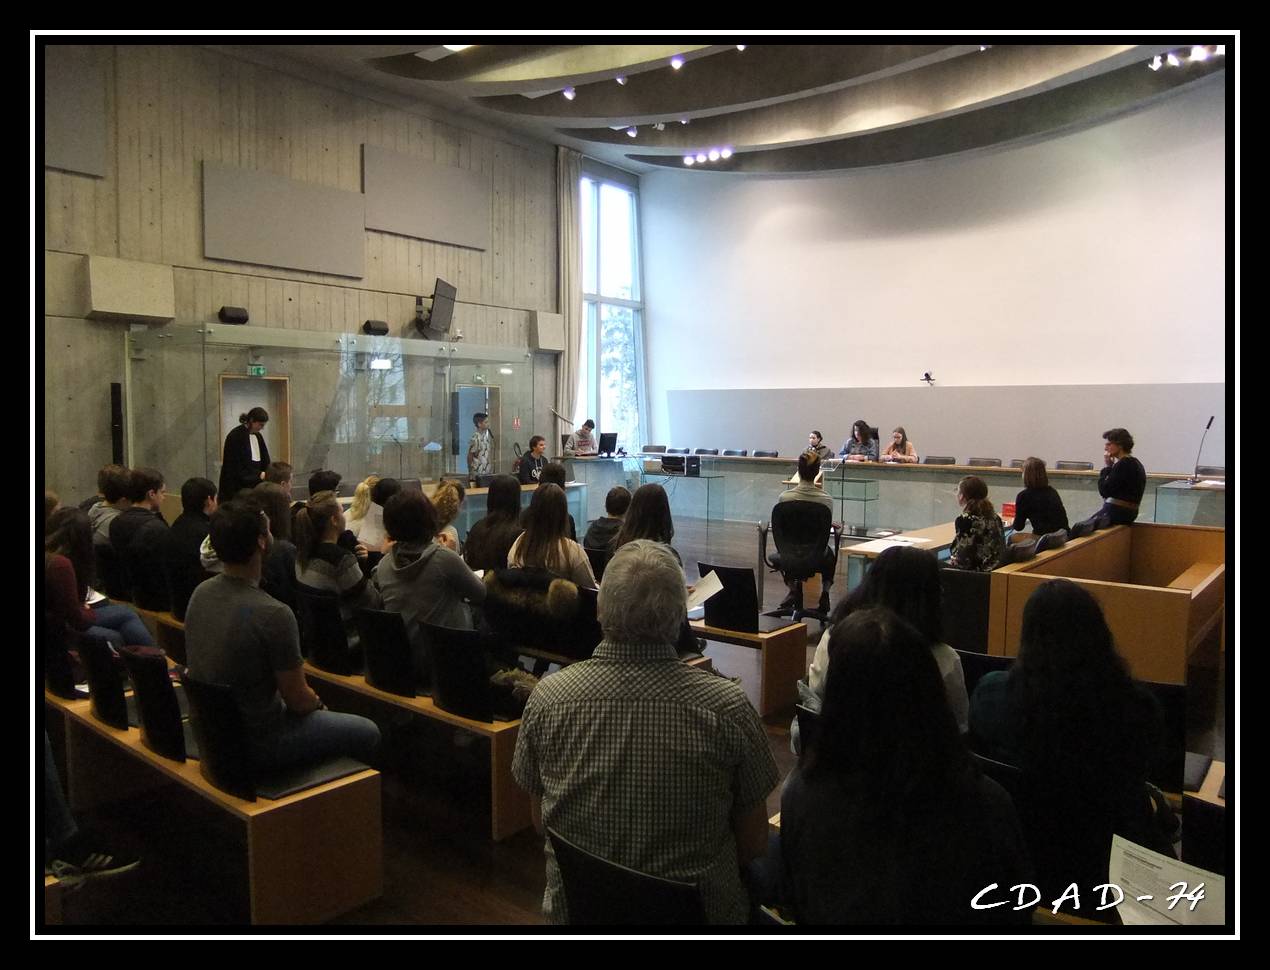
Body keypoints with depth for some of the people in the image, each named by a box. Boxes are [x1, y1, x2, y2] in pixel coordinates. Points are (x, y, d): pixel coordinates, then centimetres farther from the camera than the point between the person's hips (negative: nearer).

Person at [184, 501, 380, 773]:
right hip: (254, 745, -8)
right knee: (367, 733, 9)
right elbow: (297, 699, -19)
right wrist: (318, 703, 5)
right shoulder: (274, 614, -29)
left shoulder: (200, 594, -5)